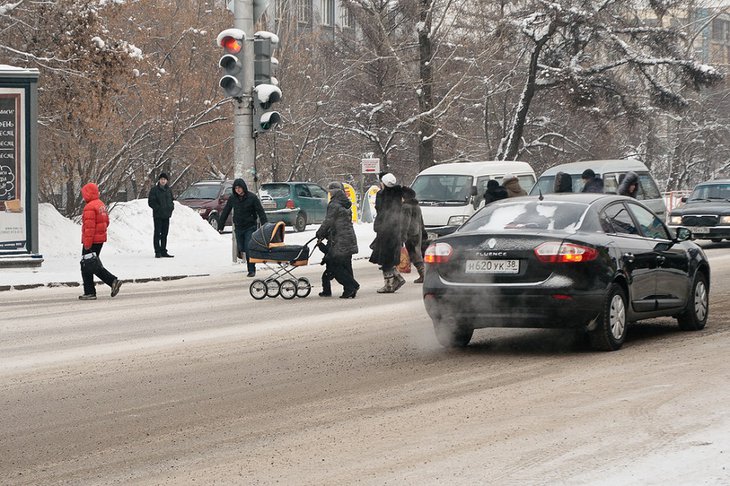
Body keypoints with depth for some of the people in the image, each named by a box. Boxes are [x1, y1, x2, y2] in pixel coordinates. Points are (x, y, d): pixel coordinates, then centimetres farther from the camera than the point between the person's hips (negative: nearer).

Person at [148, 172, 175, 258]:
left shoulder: (168, 190, 12)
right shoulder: (154, 189, -5)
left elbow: (171, 201, 21)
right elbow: (151, 202, -8)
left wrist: (171, 207, 1)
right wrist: (159, 208, -17)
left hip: (166, 215, 6)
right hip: (158, 215, -6)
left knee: (164, 234, 10)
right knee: (157, 233, -5)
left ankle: (163, 251, 15)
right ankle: (157, 252, -5)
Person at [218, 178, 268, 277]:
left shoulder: (252, 197, -8)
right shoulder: (232, 198, 2)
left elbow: (261, 212, -7)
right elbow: (225, 213, 10)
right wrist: (220, 227, 10)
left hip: (250, 227, -4)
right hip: (238, 227, 4)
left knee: (249, 249, -12)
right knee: (241, 249, 3)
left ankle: (251, 270, -4)